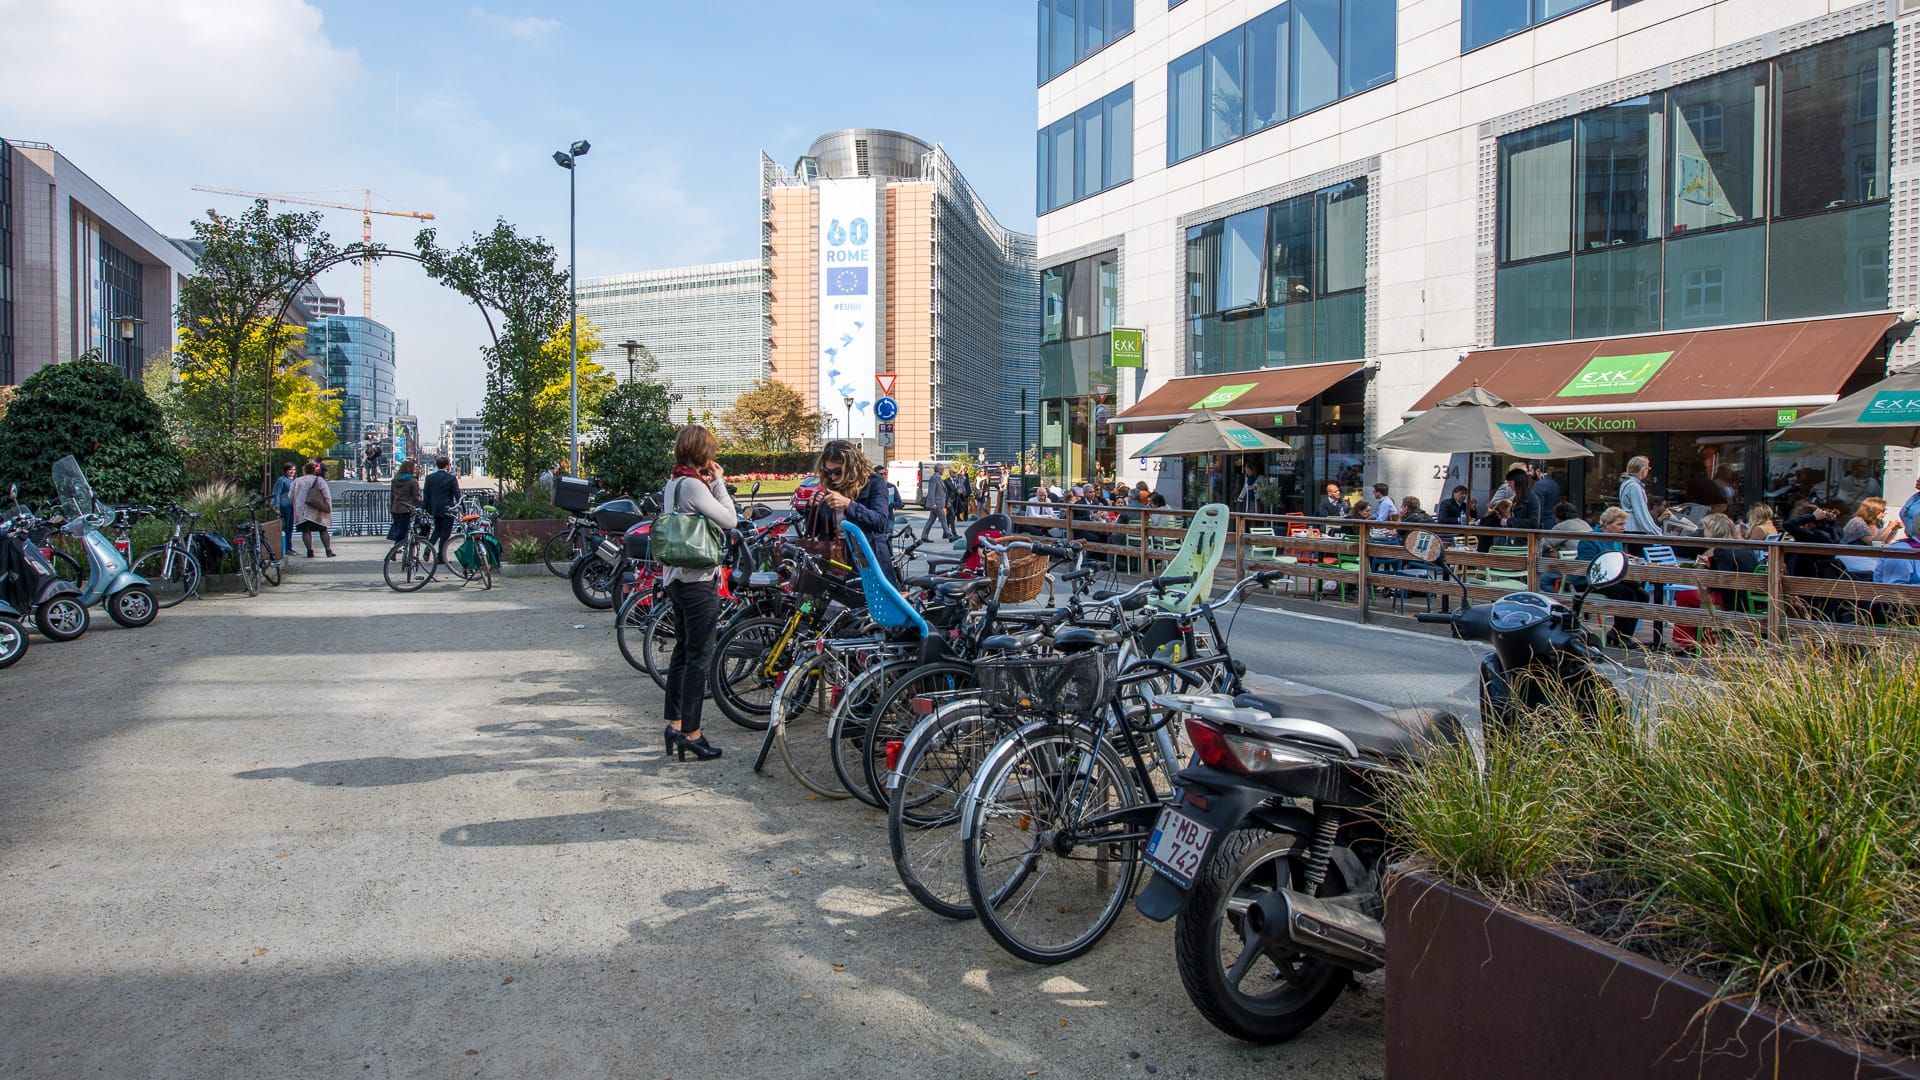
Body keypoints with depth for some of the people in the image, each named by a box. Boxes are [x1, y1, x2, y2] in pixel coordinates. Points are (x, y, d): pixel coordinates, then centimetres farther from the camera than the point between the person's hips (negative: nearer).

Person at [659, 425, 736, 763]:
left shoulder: (672, 484, 12)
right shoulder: (694, 485, -17)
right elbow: (729, 520, -14)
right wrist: (719, 483, -8)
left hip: (676, 579, 10)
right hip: (698, 581, -10)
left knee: (682, 652, 16)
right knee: (698, 657, -5)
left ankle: (674, 724, 23)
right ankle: (690, 733, -1)